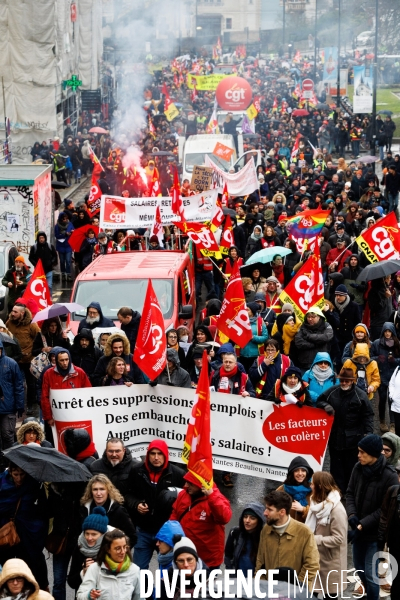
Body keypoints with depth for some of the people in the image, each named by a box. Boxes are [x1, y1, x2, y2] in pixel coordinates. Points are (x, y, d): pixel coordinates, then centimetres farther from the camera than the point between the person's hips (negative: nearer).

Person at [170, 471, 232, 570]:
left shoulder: (216, 499, -16)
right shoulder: (183, 494, 1)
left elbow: (225, 518, -35)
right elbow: (174, 516, 14)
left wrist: (211, 496, -40)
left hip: (208, 561, -5)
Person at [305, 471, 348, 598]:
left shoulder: (337, 510, -21)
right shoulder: (319, 504, 7)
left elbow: (338, 539, -22)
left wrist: (315, 540, -21)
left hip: (331, 561, -8)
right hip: (316, 557, 8)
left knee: (330, 593, 5)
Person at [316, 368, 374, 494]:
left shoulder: (360, 395, -9)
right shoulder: (332, 391, 0)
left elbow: (368, 415, -6)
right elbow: (319, 401, 14)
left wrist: (368, 432, -13)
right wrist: (325, 406, -10)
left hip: (353, 438, -3)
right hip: (335, 436, 3)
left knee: (351, 467, 5)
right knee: (336, 466, 10)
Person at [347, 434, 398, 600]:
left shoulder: (390, 476, -21)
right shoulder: (358, 468, -5)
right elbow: (350, 493, 4)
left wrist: (361, 526, -21)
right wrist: (352, 515, -15)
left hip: (376, 532, -6)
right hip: (359, 529, 6)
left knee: (370, 573, -5)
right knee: (359, 567, 21)